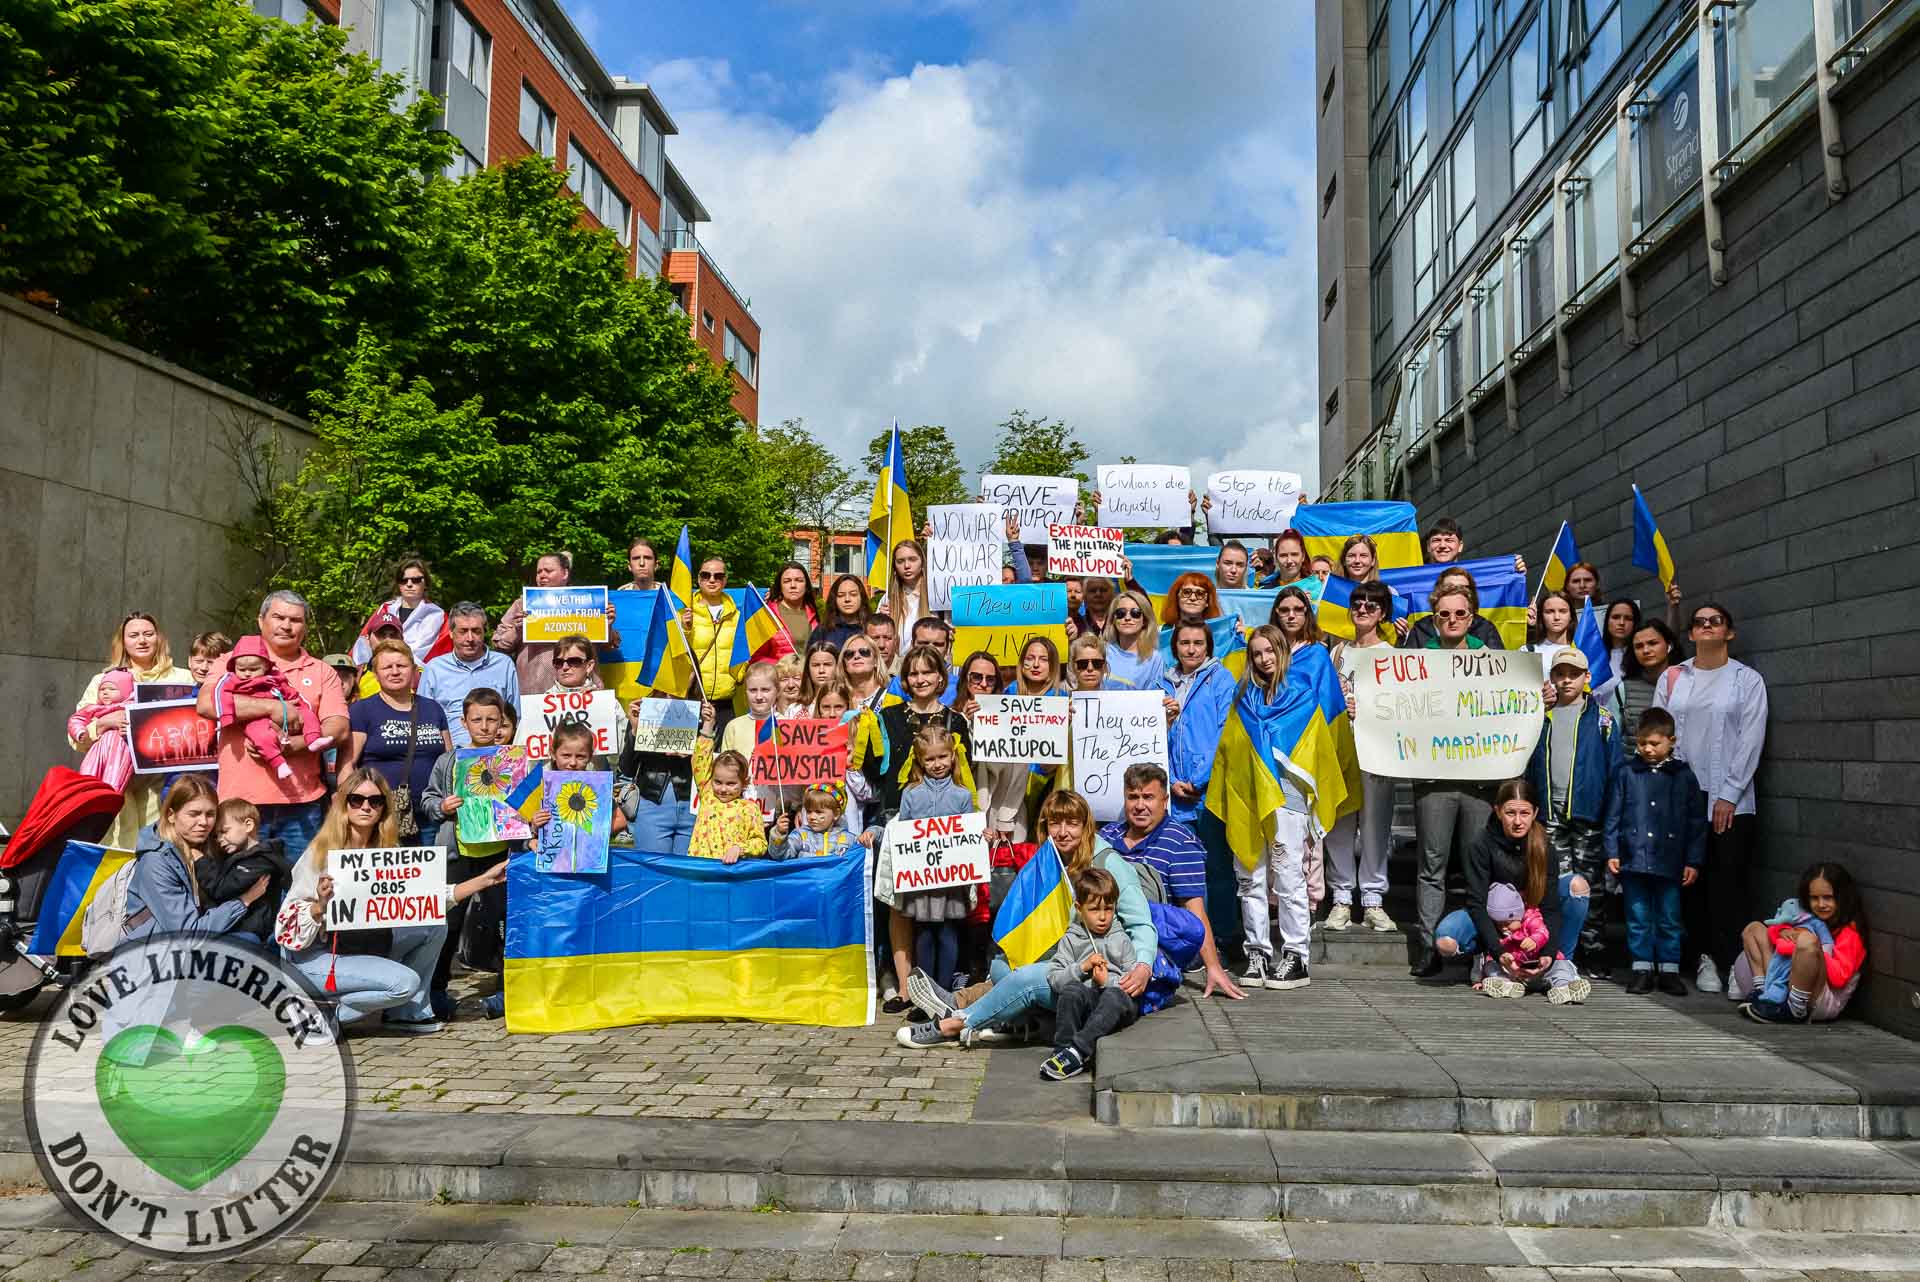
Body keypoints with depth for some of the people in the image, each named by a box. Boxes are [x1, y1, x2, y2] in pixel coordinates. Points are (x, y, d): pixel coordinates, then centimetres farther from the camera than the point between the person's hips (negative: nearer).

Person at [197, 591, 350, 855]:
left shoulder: (322, 672, 12)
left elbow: (339, 728, 1)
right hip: (241, 801, -1)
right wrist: (273, 707, -16)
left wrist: (290, 746, -13)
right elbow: (206, 704, -10)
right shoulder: (236, 661, 8)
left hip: (302, 804, 2)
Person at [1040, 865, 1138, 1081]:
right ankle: (1063, 1050, -28)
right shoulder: (1070, 940, 13)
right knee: (1071, 991, -33)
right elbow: (1054, 978, 4)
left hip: (1116, 1004, 0)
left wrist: (1108, 981, -11)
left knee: (1114, 996, -35)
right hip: (1083, 1003, 0)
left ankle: (1077, 1051, -41)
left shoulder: (1121, 940, 13)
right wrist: (1081, 968, -9)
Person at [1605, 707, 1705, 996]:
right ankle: (1642, 969, 16)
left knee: (1669, 919, 6)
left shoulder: (1684, 776, 3)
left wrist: (1693, 861, 1)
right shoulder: (1626, 773, 4)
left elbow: (1696, 822, 5)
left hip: (1669, 861, 0)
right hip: (1633, 860, 0)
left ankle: (1669, 970, 17)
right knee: (1638, 918, 7)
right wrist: (1612, 852, -1)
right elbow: (1613, 815, 5)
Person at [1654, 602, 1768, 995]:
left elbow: (1750, 741, -2)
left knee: (1728, 882, -4)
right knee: (1690, 880, 3)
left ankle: (1729, 960, 1)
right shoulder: (1672, 678, 11)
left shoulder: (1747, 680, 4)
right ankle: (1704, 957, 10)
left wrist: (1728, 796, -8)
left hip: (1730, 801, -2)